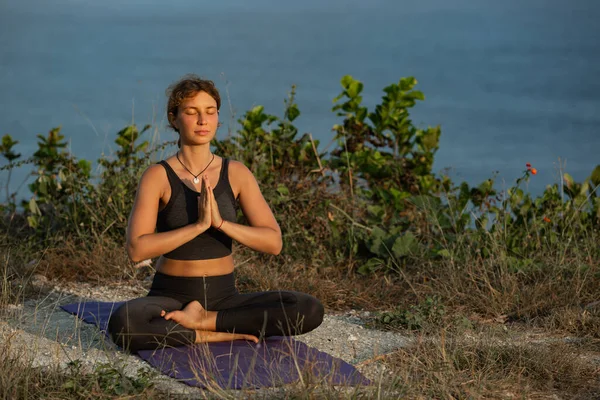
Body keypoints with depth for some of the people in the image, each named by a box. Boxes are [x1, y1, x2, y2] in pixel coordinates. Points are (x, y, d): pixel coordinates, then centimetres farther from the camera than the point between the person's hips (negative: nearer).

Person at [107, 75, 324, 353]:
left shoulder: (236, 174, 1)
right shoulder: (158, 176, -7)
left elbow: (274, 242, -6)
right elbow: (137, 249, -17)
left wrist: (220, 223, -21)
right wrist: (198, 225, -24)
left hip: (224, 297, 3)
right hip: (170, 297, -3)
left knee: (310, 310, -21)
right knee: (122, 324, -37)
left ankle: (204, 320, -13)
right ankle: (218, 334, -18)